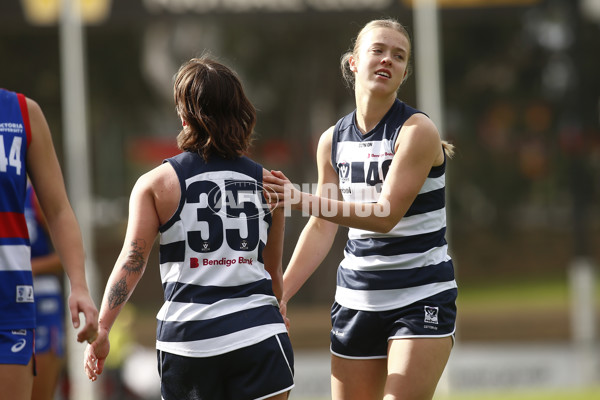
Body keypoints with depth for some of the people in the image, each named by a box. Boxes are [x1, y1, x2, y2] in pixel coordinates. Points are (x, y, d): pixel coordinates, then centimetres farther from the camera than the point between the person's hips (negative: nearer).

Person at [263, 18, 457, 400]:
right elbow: (322, 228, 13)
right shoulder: (333, 140, 6)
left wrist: (304, 202, -29)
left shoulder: (417, 131, -12)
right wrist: (281, 294, 7)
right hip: (356, 298, 6)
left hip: (421, 298, -6)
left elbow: (386, 215, -21)